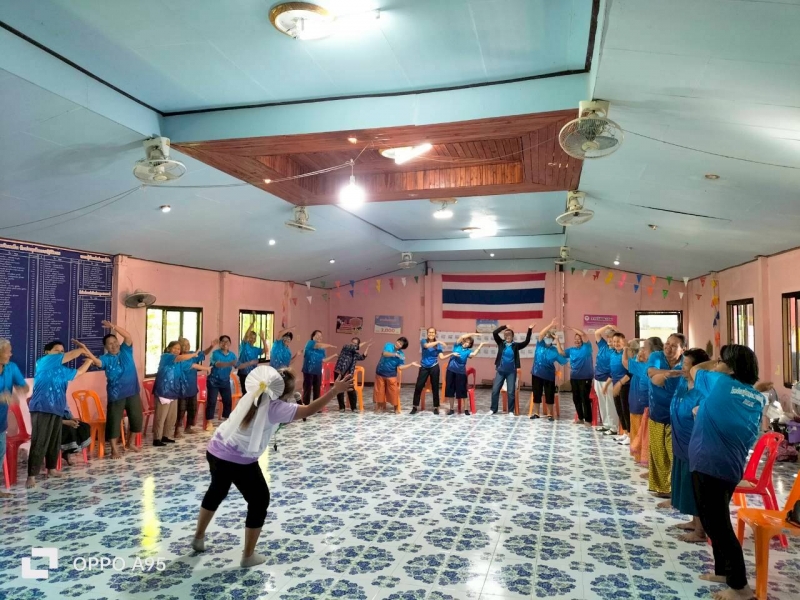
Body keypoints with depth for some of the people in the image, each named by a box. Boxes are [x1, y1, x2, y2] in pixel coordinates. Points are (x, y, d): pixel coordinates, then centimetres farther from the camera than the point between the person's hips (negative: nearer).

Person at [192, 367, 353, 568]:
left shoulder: (253, 394, 0)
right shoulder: (275, 408, -20)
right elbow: (309, 410, -25)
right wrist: (335, 390, -26)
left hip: (216, 451, 8)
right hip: (239, 462, -8)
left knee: (217, 491, 32)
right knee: (259, 502, 10)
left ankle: (198, 538, 50)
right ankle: (248, 556, 19)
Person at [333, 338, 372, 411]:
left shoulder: (356, 354, 9)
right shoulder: (345, 347, 0)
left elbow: (362, 357, -12)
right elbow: (354, 347, -17)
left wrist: (367, 347, -17)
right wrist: (364, 343, -14)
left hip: (348, 375, 3)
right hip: (338, 372, -3)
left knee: (351, 391, -2)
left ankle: (354, 407, 10)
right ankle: (341, 407, 17)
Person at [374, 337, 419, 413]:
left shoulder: (401, 355, -7)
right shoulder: (389, 345, -8)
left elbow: (400, 367, -12)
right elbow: (384, 354, -25)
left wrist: (411, 364, -18)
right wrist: (395, 354, -33)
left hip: (391, 375, 0)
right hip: (380, 373, 0)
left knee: (394, 392, -2)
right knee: (379, 391, 8)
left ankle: (396, 408, 13)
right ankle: (380, 407, 23)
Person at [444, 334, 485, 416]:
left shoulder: (468, 351, 3)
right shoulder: (457, 345, 4)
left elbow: (473, 354, -20)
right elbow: (462, 337, -10)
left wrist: (480, 346, -15)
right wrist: (472, 334, -9)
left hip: (461, 372, -1)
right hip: (451, 370, 1)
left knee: (462, 391, 2)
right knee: (450, 390, 5)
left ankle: (466, 409, 13)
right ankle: (452, 409, 17)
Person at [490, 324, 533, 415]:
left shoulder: (516, 345, 0)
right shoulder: (501, 343, 1)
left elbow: (526, 342, -6)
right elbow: (494, 333, -8)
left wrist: (529, 330, -13)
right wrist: (504, 326, -12)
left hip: (511, 372, -1)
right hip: (500, 371, 1)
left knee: (511, 392, 2)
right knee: (495, 390, 3)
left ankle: (511, 411, 13)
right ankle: (493, 409, 15)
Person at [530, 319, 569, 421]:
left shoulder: (554, 350, 0)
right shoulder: (540, 345, 2)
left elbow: (561, 354, -16)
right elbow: (541, 334, -13)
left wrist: (557, 341, -12)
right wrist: (551, 325, -19)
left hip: (549, 375, -1)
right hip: (537, 373, 1)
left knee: (549, 395, 4)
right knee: (536, 394, 8)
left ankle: (550, 414, 17)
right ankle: (536, 413, 19)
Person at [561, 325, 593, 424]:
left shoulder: (586, 347, -5)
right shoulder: (571, 350, 11)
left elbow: (583, 334, -17)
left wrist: (571, 328, -15)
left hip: (585, 378, -6)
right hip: (574, 378, 6)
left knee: (585, 399, -5)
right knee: (576, 398, 12)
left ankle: (588, 420, 2)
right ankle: (580, 418, 24)